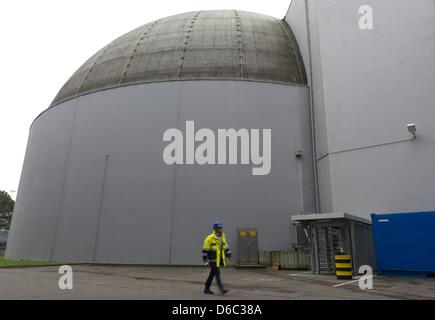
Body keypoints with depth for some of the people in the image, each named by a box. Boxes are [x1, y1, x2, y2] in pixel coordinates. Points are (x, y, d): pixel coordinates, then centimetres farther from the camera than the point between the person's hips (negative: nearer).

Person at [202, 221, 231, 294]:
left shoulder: (222, 237, 9)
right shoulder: (210, 238, -13)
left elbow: (225, 247, 16)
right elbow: (205, 249, -12)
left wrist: (228, 254, 7)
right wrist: (205, 259, -13)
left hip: (219, 259, 7)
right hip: (213, 260, -7)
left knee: (212, 274, 13)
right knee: (217, 274, -7)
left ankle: (207, 289, 23)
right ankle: (222, 289, -3)